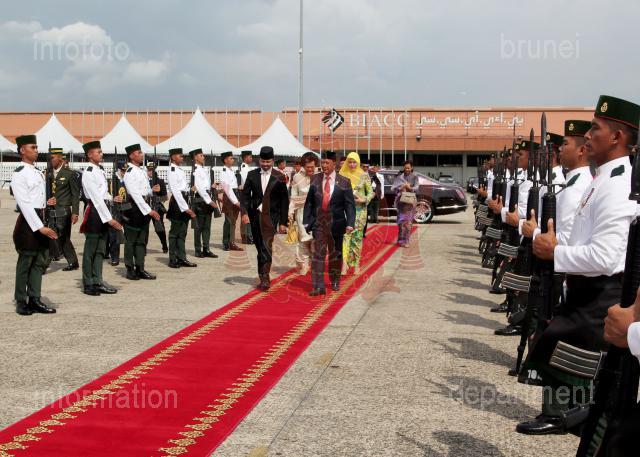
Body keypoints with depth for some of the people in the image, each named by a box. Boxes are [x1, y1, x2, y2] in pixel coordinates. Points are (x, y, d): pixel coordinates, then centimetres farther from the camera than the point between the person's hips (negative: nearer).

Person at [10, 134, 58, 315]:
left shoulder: (38, 172, 12)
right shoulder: (19, 174, -13)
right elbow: (25, 204, -20)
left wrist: (45, 202, 4)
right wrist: (40, 227, -24)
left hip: (40, 220, 8)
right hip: (28, 222, -8)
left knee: (40, 262, 11)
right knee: (25, 264, 2)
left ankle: (34, 300, 19)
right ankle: (21, 303, 13)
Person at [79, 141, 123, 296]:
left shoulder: (100, 170, 12)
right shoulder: (88, 173, -15)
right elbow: (96, 198, -20)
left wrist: (112, 198, 3)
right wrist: (109, 218, -22)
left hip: (103, 210, 9)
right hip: (94, 212, -9)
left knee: (101, 249, 12)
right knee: (90, 250, 2)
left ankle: (97, 282, 20)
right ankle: (88, 284, 11)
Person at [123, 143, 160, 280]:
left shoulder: (142, 171, 14)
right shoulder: (130, 172, -13)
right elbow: (135, 194, -20)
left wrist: (152, 190, 2)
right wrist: (149, 210, -23)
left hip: (144, 207, 8)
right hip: (134, 207, -8)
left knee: (142, 240, 10)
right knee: (131, 240, 2)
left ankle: (140, 269, 16)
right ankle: (130, 270, 10)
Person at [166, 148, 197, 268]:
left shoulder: (180, 170, 15)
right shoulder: (172, 171, -13)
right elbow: (175, 191, -18)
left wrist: (187, 207, 12)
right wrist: (185, 208, -20)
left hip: (183, 201, 9)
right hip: (177, 203, -9)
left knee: (182, 232, 12)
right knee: (175, 232, -1)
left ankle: (182, 258, 18)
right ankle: (173, 261, 6)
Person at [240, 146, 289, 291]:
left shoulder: (279, 177, 0)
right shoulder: (252, 175, 6)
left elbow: (284, 200, 1)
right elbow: (245, 195, 4)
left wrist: (283, 222, -2)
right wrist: (245, 212, -12)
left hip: (271, 216, -3)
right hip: (255, 215, 3)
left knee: (266, 245, -16)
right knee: (260, 247, 9)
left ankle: (265, 277, -17)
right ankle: (264, 278, 19)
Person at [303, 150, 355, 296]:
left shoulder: (344, 182, -3)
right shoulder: (315, 179, 3)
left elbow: (349, 204, -5)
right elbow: (309, 202, 5)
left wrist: (350, 223, -15)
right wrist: (307, 221, -1)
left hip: (336, 224, 0)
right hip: (318, 223, 1)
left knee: (335, 254, 14)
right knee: (318, 254, -5)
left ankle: (335, 281, 34)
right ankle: (318, 286, -4)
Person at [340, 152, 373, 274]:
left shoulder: (364, 175, 0)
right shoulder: (343, 175, 3)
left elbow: (371, 193, 3)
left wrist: (363, 200, -13)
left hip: (359, 209, 0)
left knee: (357, 236, 5)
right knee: (345, 235, -11)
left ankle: (356, 264, 14)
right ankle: (344, 264, -15)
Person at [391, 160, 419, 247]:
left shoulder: (414, 177, 8)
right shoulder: (399, 177, 10)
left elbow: (416, 188, -6)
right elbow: (393, 188, 4)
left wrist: (410, 188, -25)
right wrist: (400, 188, -15)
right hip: (401, 200, 0)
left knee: (408, 221, -4)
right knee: (402, 220, -4)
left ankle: (405, 241, -1)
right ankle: (401, 240, 3)